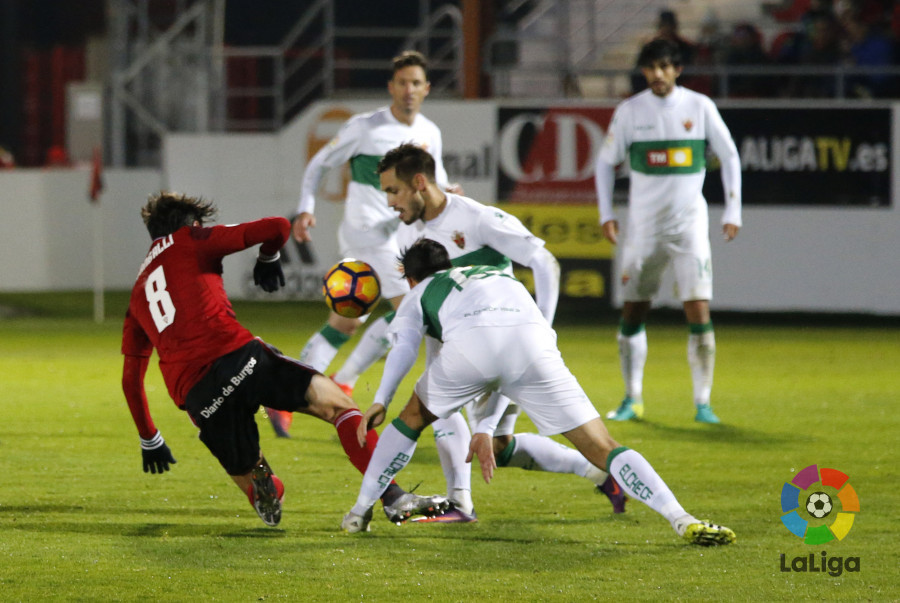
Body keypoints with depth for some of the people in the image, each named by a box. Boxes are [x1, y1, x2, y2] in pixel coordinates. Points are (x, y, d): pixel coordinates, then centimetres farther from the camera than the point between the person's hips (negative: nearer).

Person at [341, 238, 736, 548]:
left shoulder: (418, 295, 35)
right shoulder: (502, 278, 48)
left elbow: (403, 347, 12)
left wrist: (381, 401, 5)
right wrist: (483, 430, 56)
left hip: (468, 343, -2)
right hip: (533, 339, 2)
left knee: (413, 418, 27)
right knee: (601, 448, 3)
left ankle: (359, 512, 29)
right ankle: (683, 521, -11)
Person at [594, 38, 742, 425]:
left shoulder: (699, 107, -2)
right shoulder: (630, 111, 1)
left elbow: (729, 156, 7)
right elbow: (605, 161, 12)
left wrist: (732, 212, 2)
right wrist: (606, 214, 5)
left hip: (689, 223, -1)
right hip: (643, 225, 2)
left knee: (699, 311, -11)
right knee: (633, 313, 4)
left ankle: (702, 403, -7)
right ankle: (632, 399, 18)